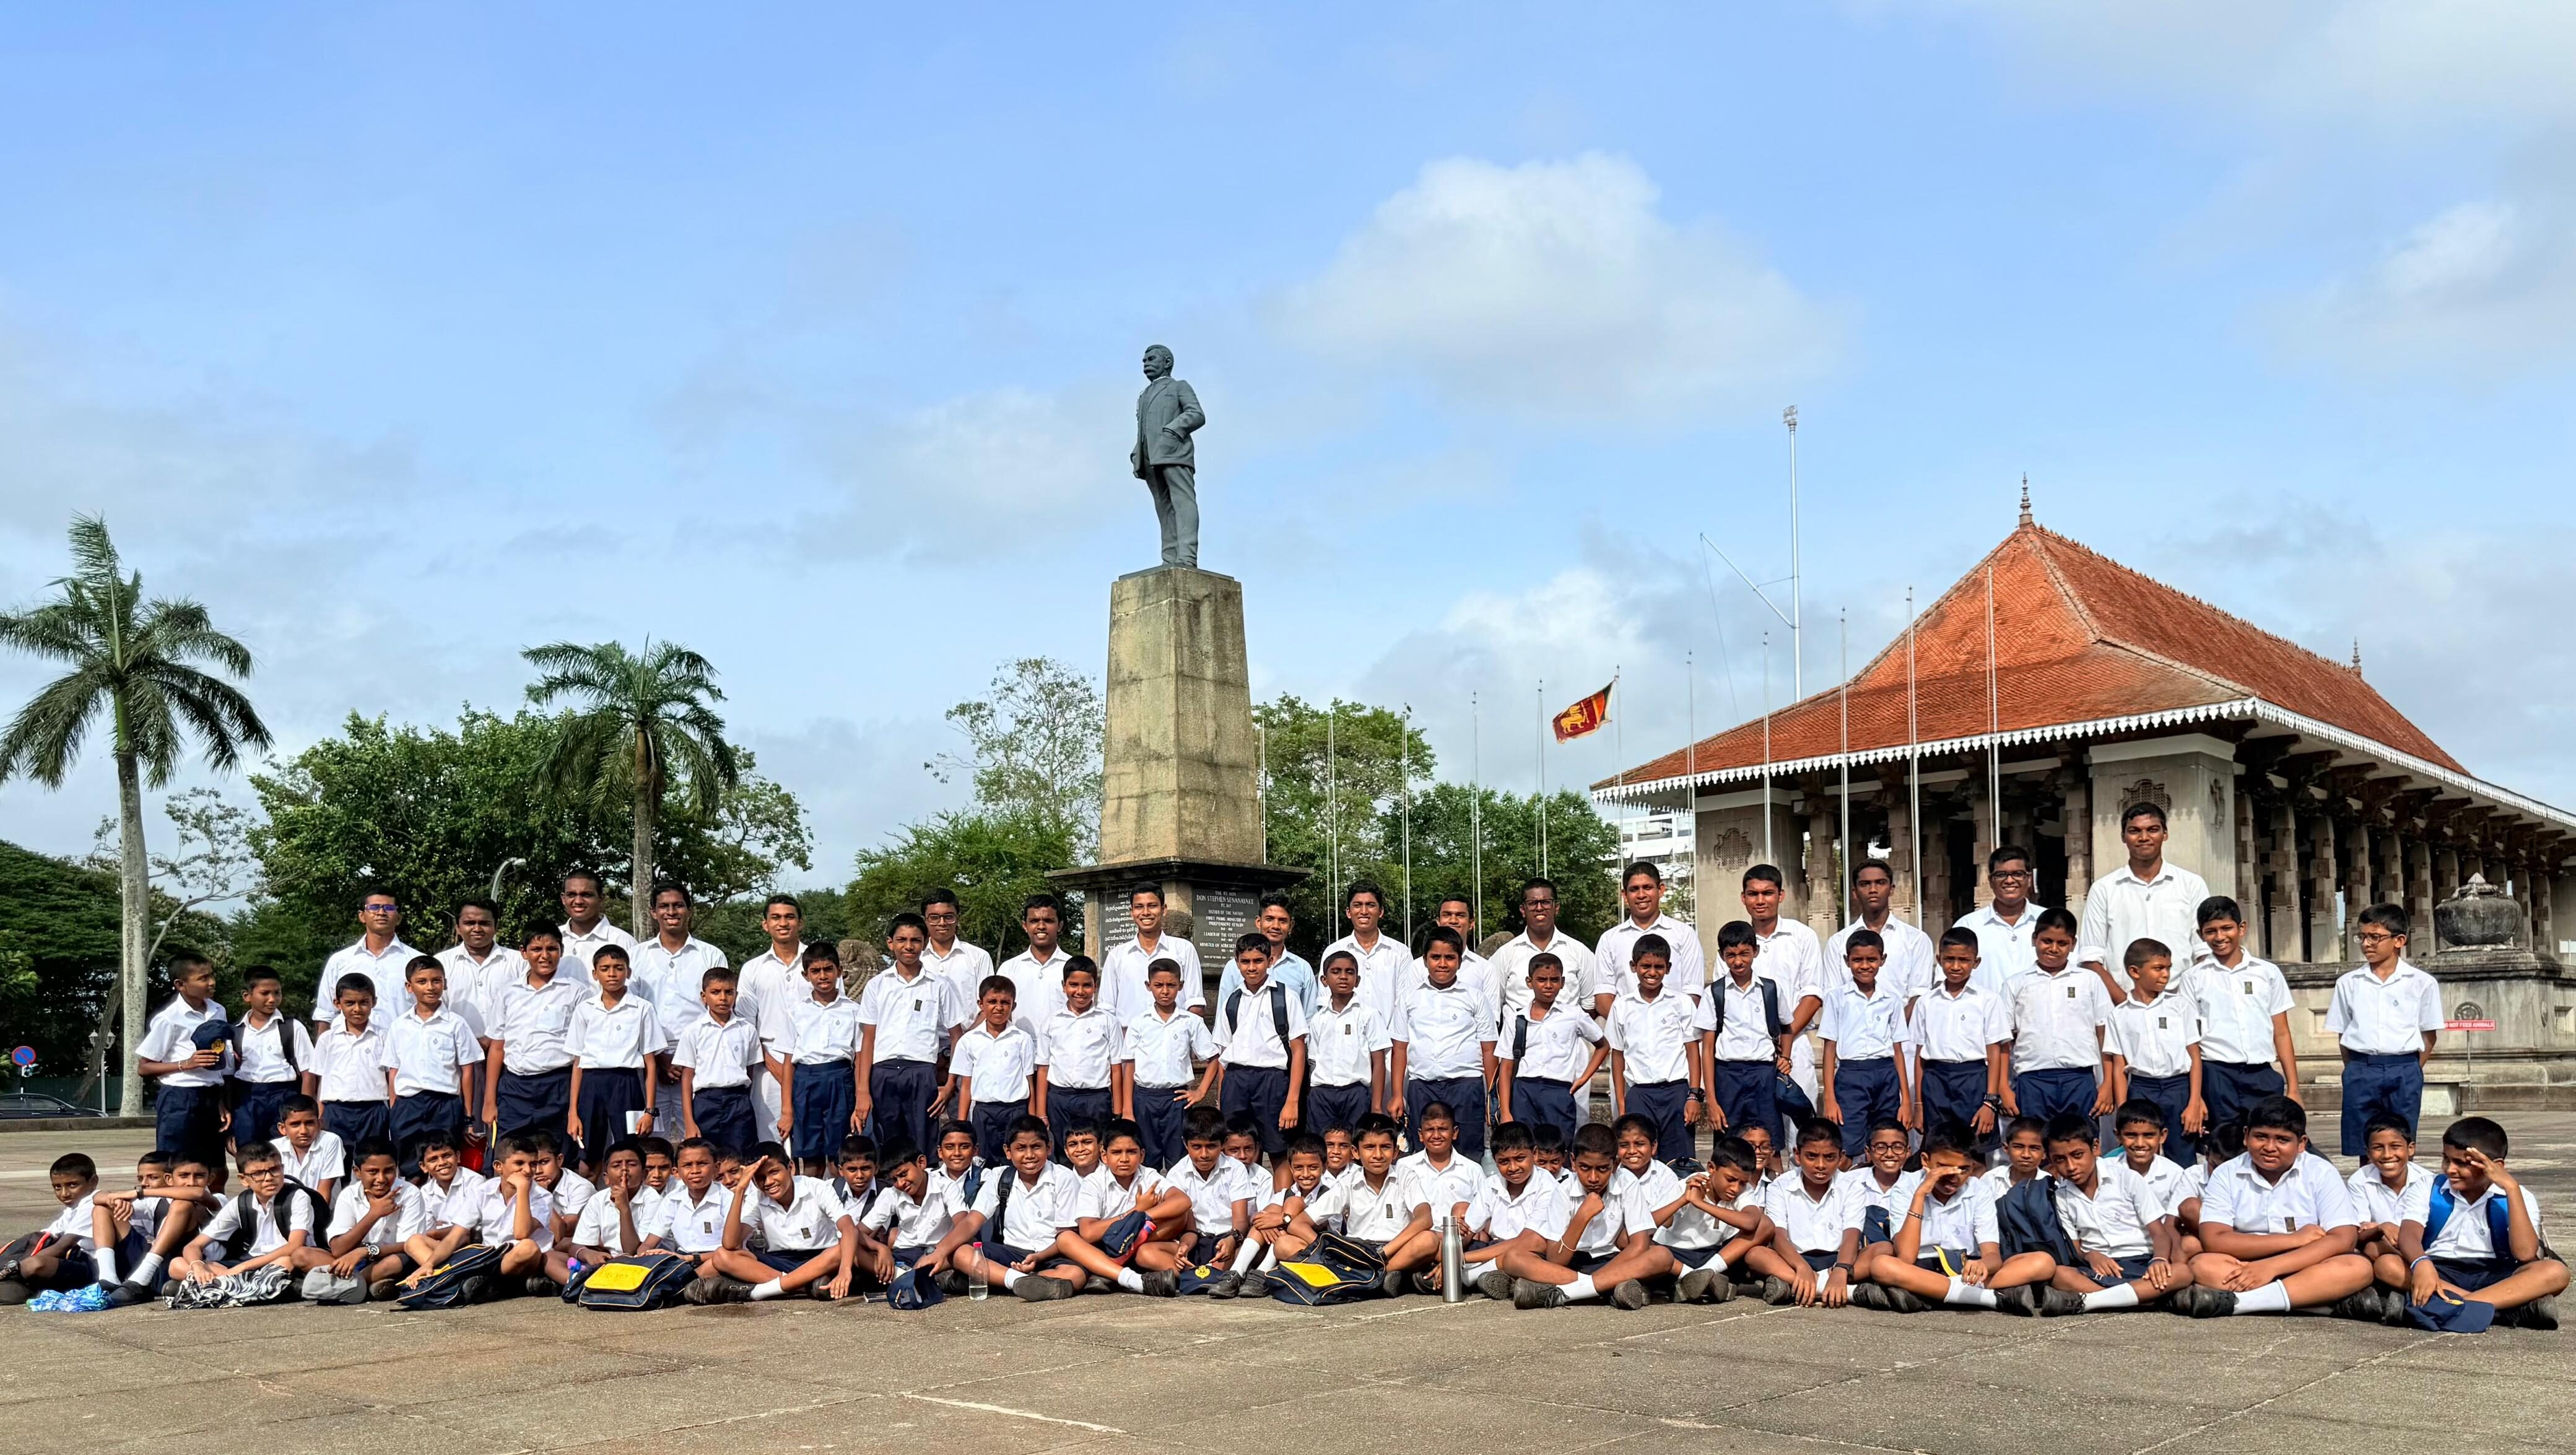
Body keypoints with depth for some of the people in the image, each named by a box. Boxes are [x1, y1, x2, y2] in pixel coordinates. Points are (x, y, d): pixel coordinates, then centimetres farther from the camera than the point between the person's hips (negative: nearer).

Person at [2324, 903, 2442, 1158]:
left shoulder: (2421, 983, 2)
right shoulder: (2348, 983, 7)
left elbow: (2429, 1035, 6)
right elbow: (2342, 1034, 10)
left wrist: (2410, 1072, 2)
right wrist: (2357, 1070, 2)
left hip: (2404, 1072, -1)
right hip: (2360, 1070, 1)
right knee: (2364, 1149, 4)